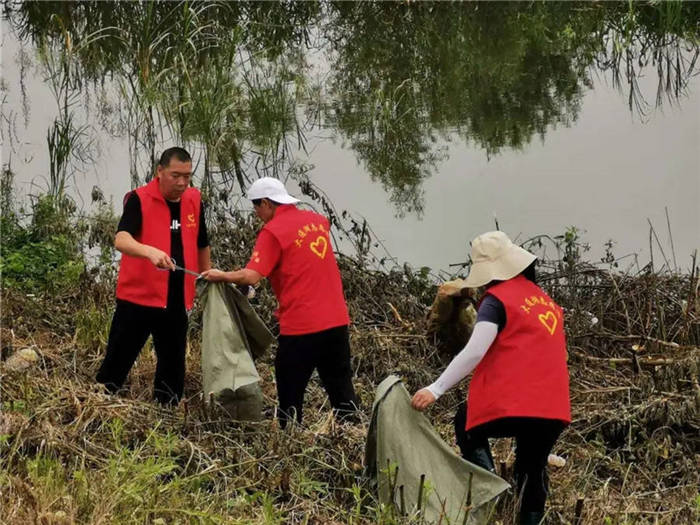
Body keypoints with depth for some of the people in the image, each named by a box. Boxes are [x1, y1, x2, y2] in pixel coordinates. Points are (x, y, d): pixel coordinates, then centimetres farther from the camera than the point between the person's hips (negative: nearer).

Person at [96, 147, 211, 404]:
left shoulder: (194, 200, 6)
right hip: (138, 297, -5)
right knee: (117, 364, 0)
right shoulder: (139, 199, -11)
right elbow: (121, 240, -26)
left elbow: (201, 244, 20)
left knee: (173, 367, 13)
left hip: (177, 302, 5)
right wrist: (150, 251, -44)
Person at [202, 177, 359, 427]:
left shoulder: (273, 231, -9)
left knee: (290, 395, 6)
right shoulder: (317, 220, 12)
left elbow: (251, 276, -18)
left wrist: (221, 276, -2)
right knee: (341, 388, 13)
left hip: (300, 326, -6)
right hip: (336, 320, 6)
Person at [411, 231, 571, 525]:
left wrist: (436, 389, -13)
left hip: (512, 403, -6)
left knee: (467, 426, 20)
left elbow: (474, 351, -14)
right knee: (533, 469, 21)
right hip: (554, 409, 6)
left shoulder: (497, 299, -4)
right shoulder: (546, 301, 19)